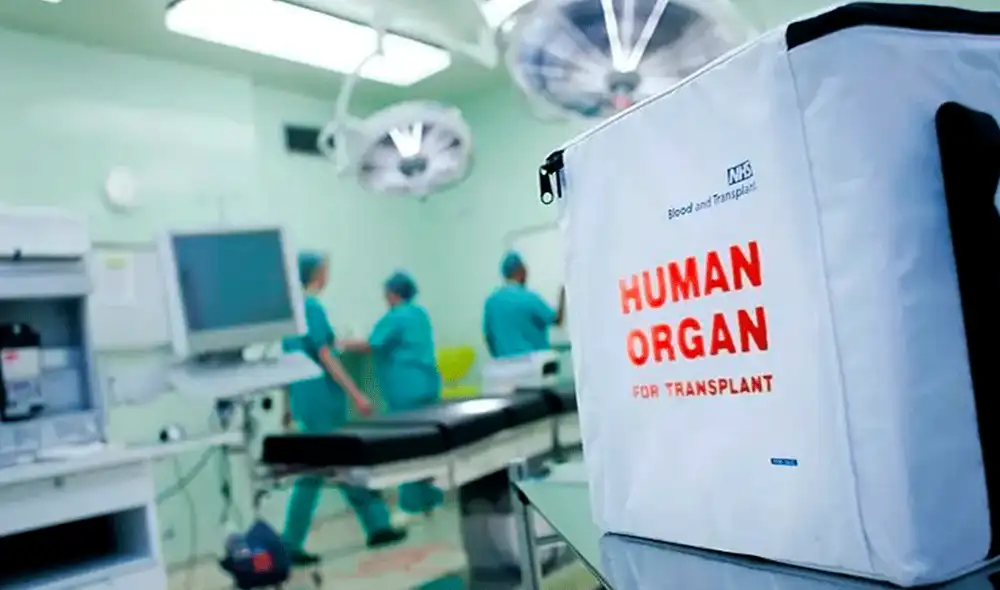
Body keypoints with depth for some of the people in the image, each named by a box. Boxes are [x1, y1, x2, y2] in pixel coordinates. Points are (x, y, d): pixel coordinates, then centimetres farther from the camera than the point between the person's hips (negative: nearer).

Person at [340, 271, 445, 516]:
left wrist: (345, 345, 4)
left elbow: (371, 346, -11)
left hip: (408, 390, -9)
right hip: (427, 385, 9)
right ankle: (428, 496, 21)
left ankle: (414, 504, 0)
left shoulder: (394, 318, -12)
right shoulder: (420, 313, 15)